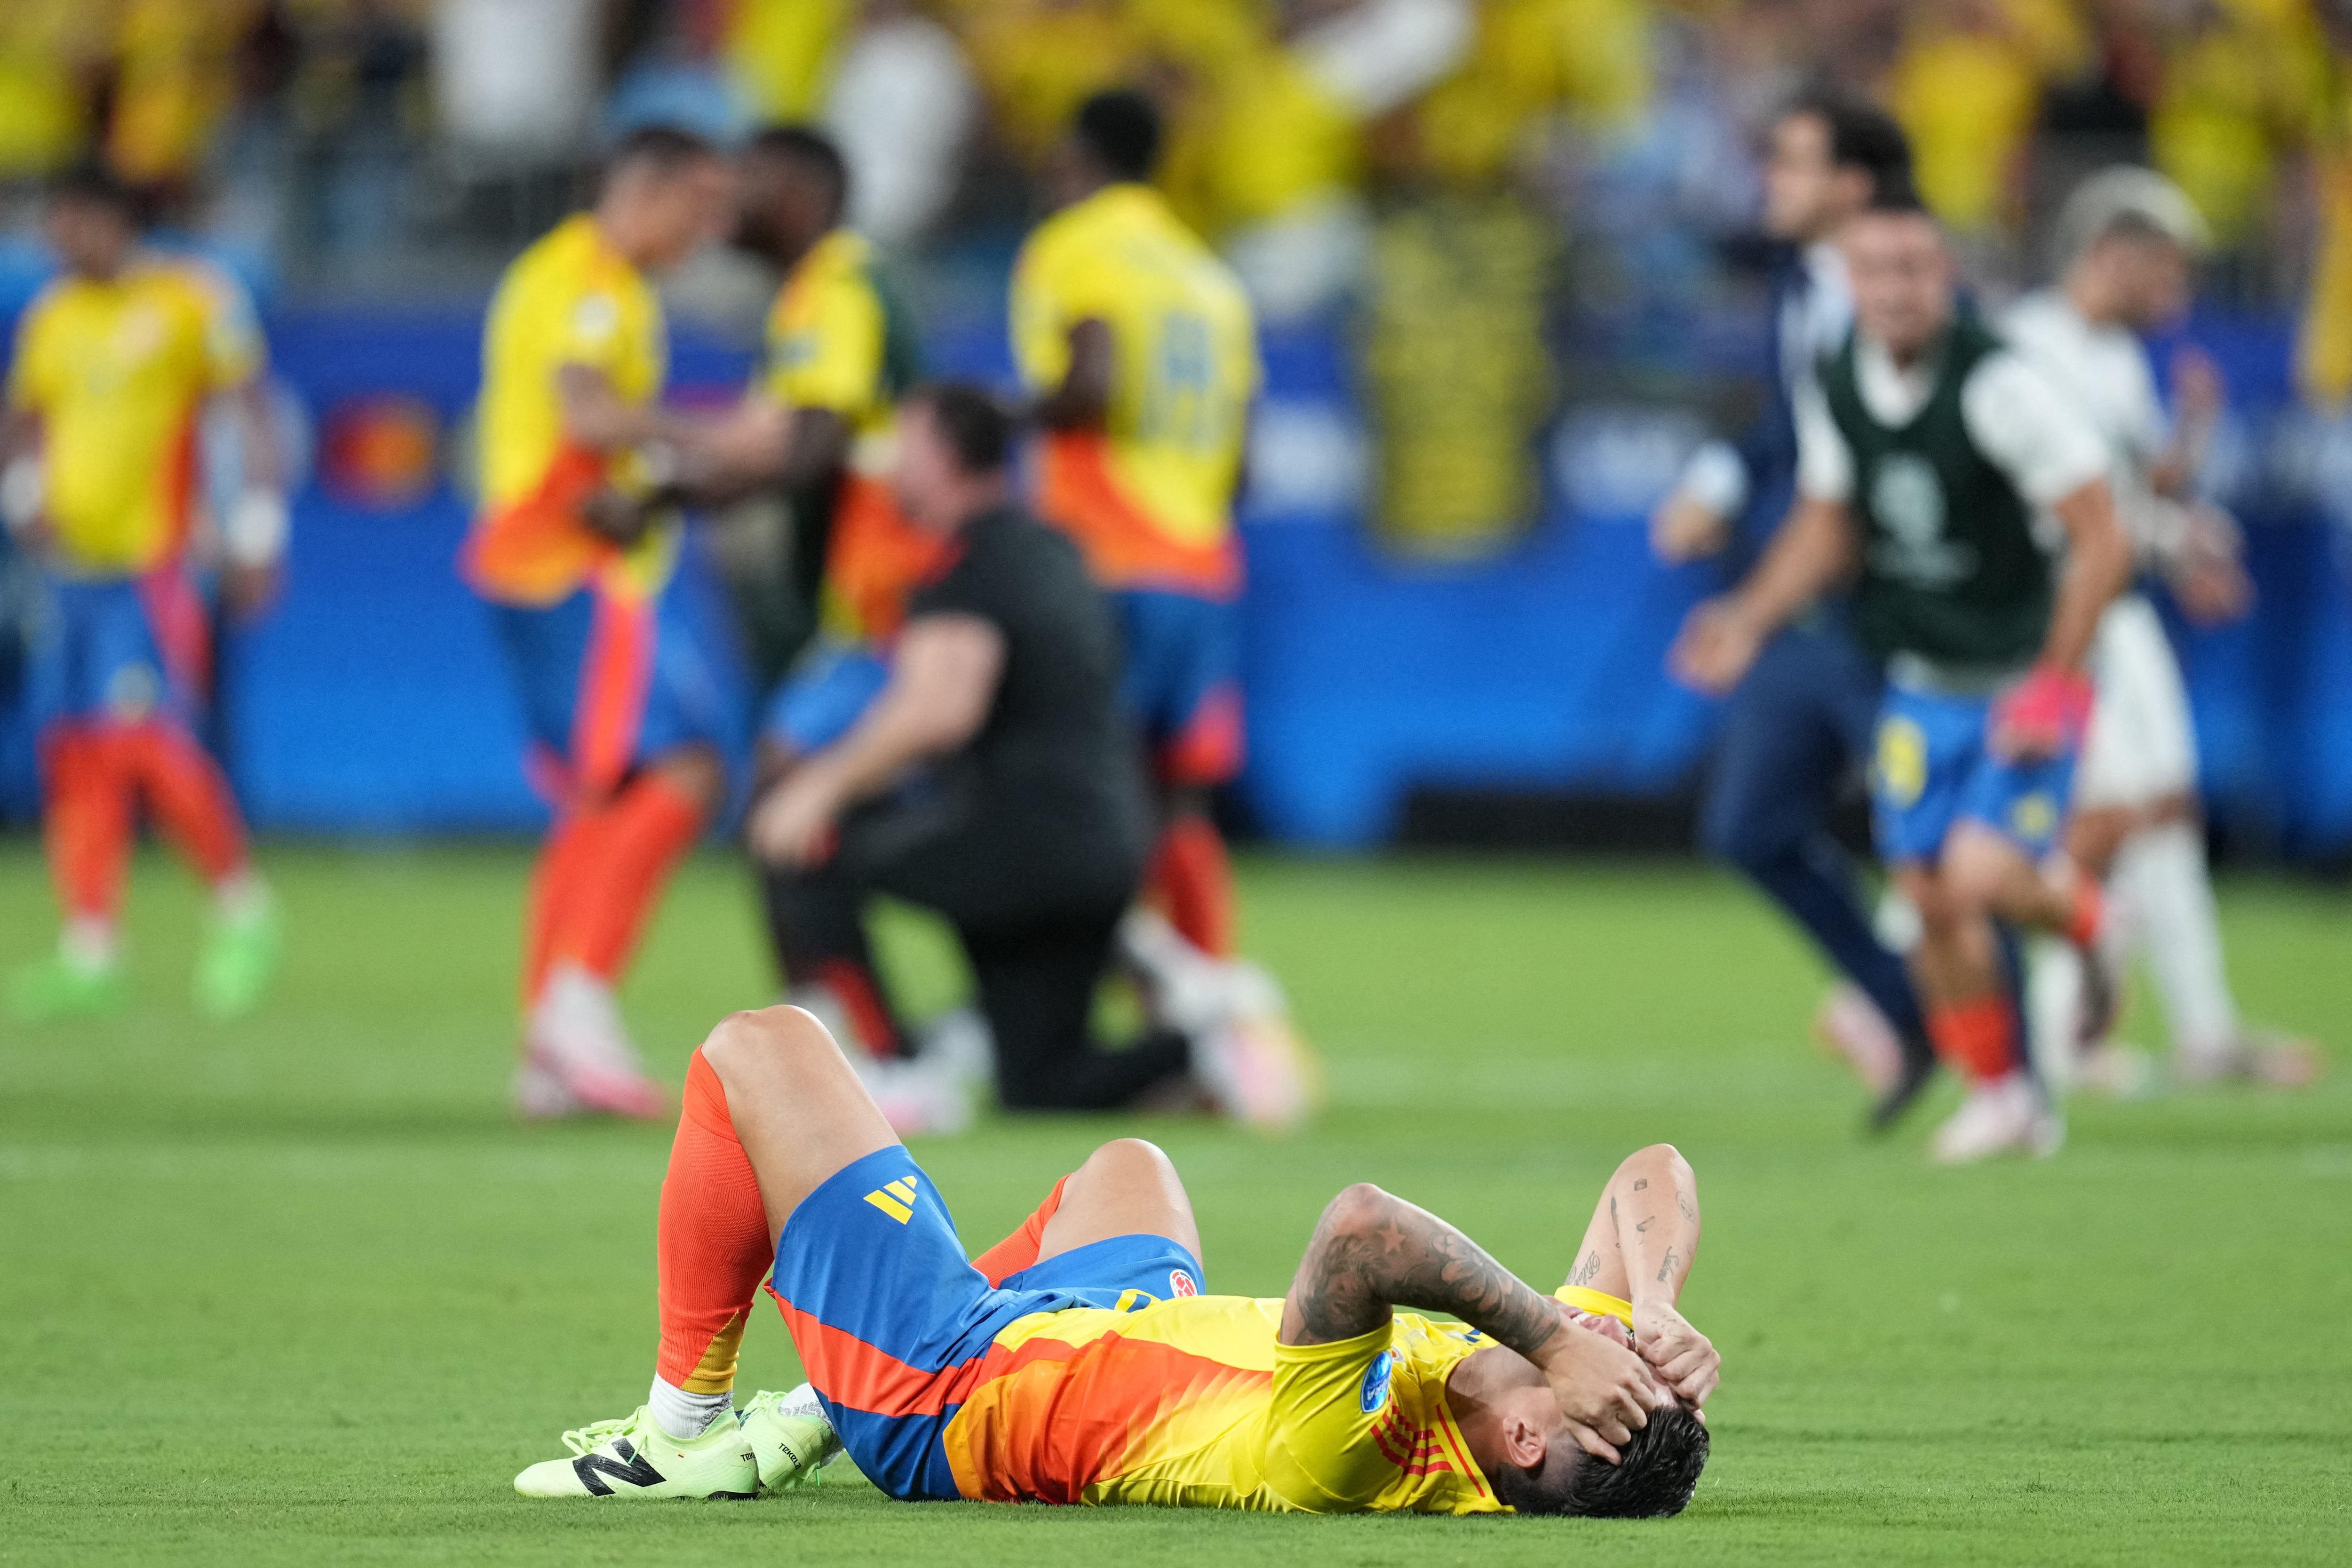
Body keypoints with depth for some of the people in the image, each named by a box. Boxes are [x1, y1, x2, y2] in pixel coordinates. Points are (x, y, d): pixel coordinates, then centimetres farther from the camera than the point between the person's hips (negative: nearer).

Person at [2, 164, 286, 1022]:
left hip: (152, 562, -6)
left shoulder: (193, 301, -2)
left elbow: (253, 413, -2)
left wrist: (254, 537, -6)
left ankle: (243, 909, 1)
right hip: (73, 563, 6)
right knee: (75, 755, 1)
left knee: (149, 740, -16)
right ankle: (91, 950, 3)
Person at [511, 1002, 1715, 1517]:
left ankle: (685, 1425, 21)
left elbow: (1359, 1231, -63)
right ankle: (815, 1412, 40)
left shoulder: (1339, 1458, -47)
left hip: (942, 1397, -7)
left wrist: (1553, 1334, -57)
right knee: (1125, 1164, 37)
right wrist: (1650, 1320, -37)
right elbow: (1654, 1176, -19)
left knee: (762, 1050, 4)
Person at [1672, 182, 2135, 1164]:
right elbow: (1826, 524, 15)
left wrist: (2053, 682, -19)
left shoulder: (1998, 386, -22)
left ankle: (2081, 916, 17)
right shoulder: (1836, 393, -3)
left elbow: (2100, 540, -18)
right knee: (1932, 898, 1)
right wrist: (1751, 619, 0)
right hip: (1922, 679, 5)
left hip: (2024, 680, -5)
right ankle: (2000, 1096, 21)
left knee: (1981, 872, -20)